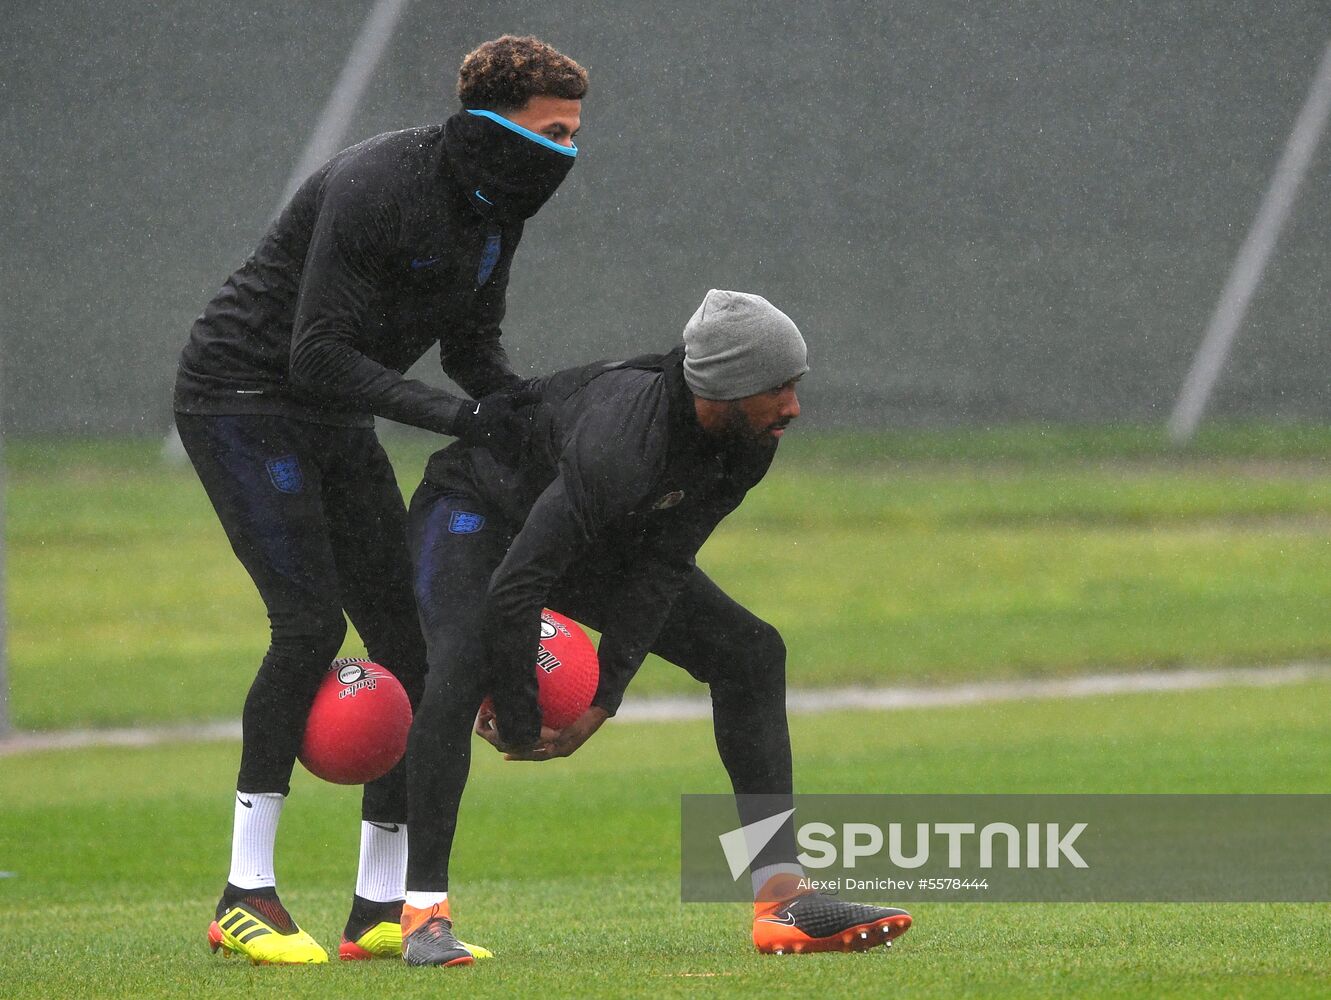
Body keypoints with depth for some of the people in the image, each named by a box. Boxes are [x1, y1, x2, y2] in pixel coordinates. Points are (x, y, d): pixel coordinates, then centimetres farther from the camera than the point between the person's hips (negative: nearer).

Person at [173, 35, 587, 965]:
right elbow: (318, 355, -29)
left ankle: (381, 908, 4)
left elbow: (471, 339, 11)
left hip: (335, 420, 9)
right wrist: (454, 416, -33)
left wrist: (526, 405, -9)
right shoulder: (377, 187, -26)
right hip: (243, 394, -9)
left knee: (411, 638, 0)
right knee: (310, 620, -21)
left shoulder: (497, 203, 1)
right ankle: (246, 896, -18)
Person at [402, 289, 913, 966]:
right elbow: (514, 586, -40)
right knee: (459, 673, -34)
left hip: (602, 541, 7)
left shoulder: (749, 443, -20)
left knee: (751, 653, -3)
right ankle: (425, 914, -25)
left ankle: (781, 900, -4)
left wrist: (602, 701, -22)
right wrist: (517, 723, -30)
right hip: (480, 509, -7)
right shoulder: (619, 443, -43)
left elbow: (660, 572, -16)